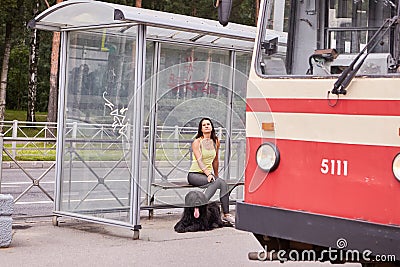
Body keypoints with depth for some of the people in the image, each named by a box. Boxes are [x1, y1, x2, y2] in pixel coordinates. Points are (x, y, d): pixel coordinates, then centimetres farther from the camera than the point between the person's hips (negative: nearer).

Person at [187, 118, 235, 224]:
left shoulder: (215, 142, 10)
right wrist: (208, 174, -30)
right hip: (195, 174, -5)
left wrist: (216, 175, 27)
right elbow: (199, 160, -18)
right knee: (218, 182, -31)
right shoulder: (197, 142, -7)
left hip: (207, 173, 5)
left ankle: (226, 214, -25)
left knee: (223, 183, -26)